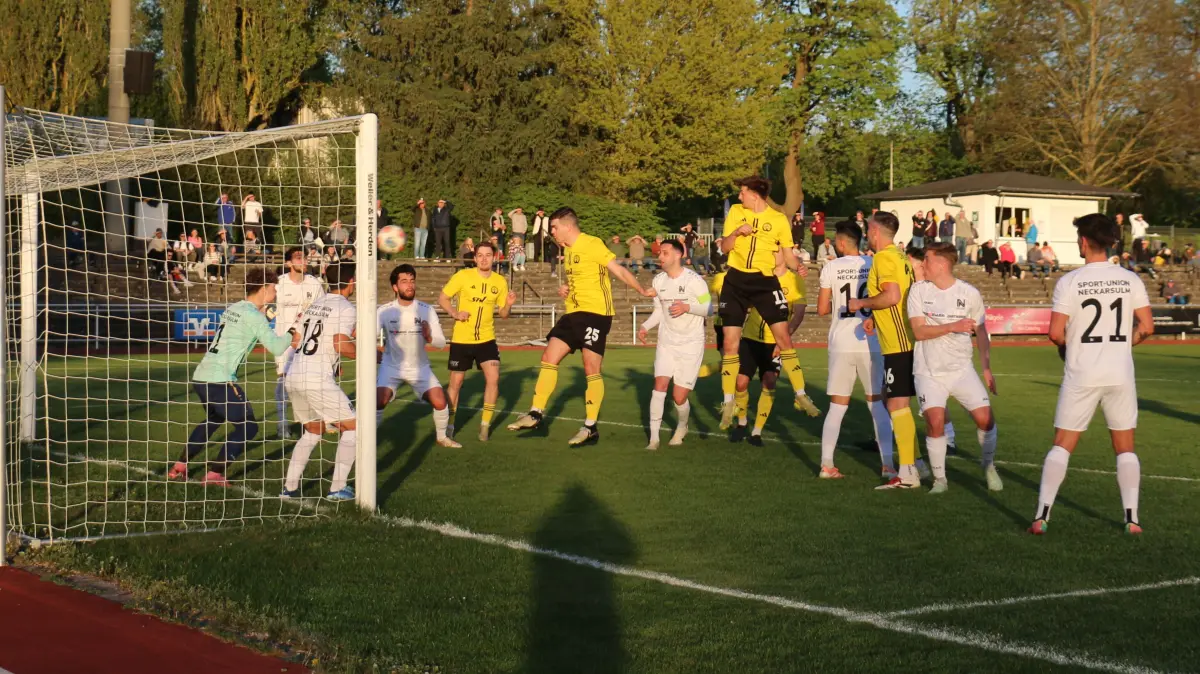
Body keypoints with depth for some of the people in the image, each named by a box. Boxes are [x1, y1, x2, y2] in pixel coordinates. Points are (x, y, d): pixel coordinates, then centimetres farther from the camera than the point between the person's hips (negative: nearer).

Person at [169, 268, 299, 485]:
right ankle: (215, 474, -1)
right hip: (219, 381, -9)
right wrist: (291, 334, 7)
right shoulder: (253, 315, -9)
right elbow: (275, 347, -14)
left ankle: (179, 468, 30)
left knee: (213, 419, 32)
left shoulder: (233, 308, 16)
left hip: (200, 377, 9)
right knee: (248, 426, 3)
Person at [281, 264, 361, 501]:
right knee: (352, 427, 5)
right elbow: (341, 346, -19)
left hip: (293, 376, 8)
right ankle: (337, 488, 0)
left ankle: (289, 487, 18)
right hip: (317, 379, -8)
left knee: (313, 431, 23)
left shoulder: (314, 304, 17)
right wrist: (364, 351, -2)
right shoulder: (346, 308, -7)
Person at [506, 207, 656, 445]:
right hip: (573, 313, 9)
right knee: (549, 358, 3)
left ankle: (591, 428, 1)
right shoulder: (568, 250, 14)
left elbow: (618, 270, -14)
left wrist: (642, 290, -20)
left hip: (595, 313, -8)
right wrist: (566, 289, 9)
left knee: (591, 369, -5)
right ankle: (535, 413, 10)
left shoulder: (592, 245, -12)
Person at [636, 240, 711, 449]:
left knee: (679, 396, -4)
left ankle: (681, 428, 28)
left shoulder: (694, 280, -13)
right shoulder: (658, 280, 4)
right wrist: (645, 326, -4)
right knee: (659, 385, -14)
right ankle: (654, 437, -10)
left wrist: (687, 307, -25)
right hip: (666, 342, 4)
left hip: (691, 344, -4)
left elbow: (709, 308, -9)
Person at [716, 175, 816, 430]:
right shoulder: (735, 212, 4)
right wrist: (736, 232, -16)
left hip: (765, 281, -2)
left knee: (783, 337, -9)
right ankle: (728, 403, 11)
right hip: (735, 280, 2)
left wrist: (798, 267, -15)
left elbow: (787, 253, 5)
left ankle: (801, 395, 0)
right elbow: (724, 247, 3)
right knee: (730, 343, 2)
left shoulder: (778, 219, -1)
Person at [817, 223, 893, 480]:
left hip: (841, 344, 0)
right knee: (878, 404, 9)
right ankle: (887, 464, 4)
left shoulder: (831, 268, -2)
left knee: (837, 405, 9)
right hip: (870, 343, 0)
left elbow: (822, 309, 1)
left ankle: (826, 464, 4)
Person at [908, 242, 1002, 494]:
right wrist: (953, 326, -22)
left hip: (962, 369, 1)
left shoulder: (969, 293, -1)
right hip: (928, 371, -1)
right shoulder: (919, 290, -3)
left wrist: (987, 368, 7)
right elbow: (919, 331, -11)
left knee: (985, 417, -9)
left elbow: (981, 332, 10)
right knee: (935, 421, -18)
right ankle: (939, 478, 1)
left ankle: (989, 467, 19)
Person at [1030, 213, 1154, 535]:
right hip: (1121, 375, 2)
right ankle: (1131, 518, 7)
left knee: (1062, 445, 5)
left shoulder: (1069, 282, -8)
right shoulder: (1130, 280, 0)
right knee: (1125, 447, 12)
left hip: (1081, 375, -2)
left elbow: (1056, 332, -11)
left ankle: (1042, 516, 1)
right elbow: (1146, 327, 0)